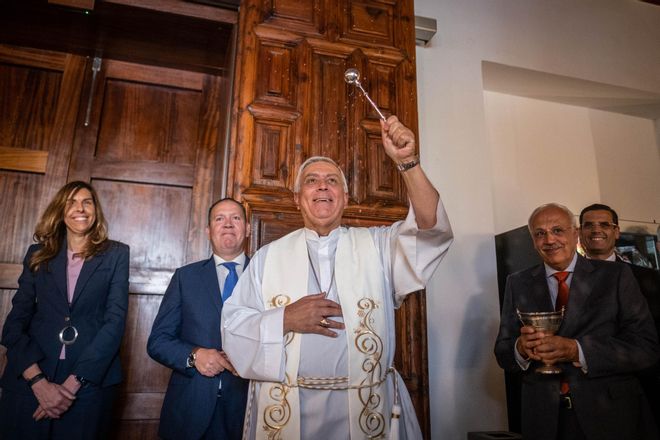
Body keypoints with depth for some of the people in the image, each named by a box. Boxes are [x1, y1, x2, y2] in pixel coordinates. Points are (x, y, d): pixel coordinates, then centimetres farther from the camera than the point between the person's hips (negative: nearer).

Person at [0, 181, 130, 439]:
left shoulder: (116, 254, 2)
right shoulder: (38, 254, 8)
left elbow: (115, 319, -6)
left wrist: (73, 383, -13)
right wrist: (38, 380, -11)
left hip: (90, 382, -1)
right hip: (29, 382, 2)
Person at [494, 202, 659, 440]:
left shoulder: (616, 275, -4)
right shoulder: (517, 283, 2)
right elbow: (502, 354, 1)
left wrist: (576, 350, -25)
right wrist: (521, 348, -22)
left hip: (612, 414, -1)